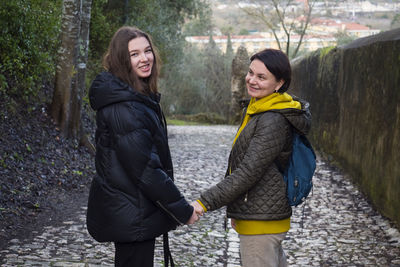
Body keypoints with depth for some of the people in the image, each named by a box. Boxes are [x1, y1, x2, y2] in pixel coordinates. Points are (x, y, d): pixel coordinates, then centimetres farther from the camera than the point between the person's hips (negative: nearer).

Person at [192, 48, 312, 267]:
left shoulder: (274, 121, -20)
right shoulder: (256, 111, 12)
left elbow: (249, 172, -25)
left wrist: (205, 202, -23)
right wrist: (238, 211, 22)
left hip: (261, 221, -10)